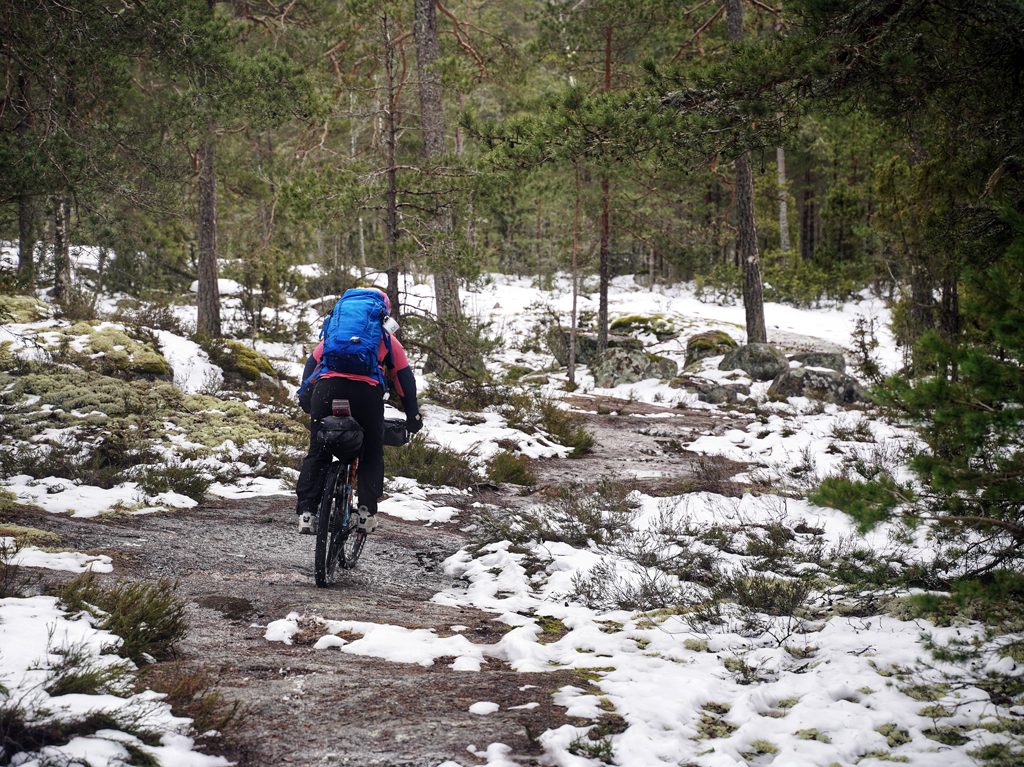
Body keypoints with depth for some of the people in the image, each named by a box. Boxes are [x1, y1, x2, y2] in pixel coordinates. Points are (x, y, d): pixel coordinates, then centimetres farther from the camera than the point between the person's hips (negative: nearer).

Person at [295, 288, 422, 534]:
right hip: (367, 391, -1)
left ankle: (306, 511, -2)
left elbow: (312, 363, 28)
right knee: (371, 456, 14)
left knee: (317, 454, 9)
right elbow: (404, 377, 21)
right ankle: (367, 510, 0)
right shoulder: (387, 339, 25)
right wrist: (413, 417, 24)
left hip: (328, 387, 1)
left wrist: (305, 400, 34)